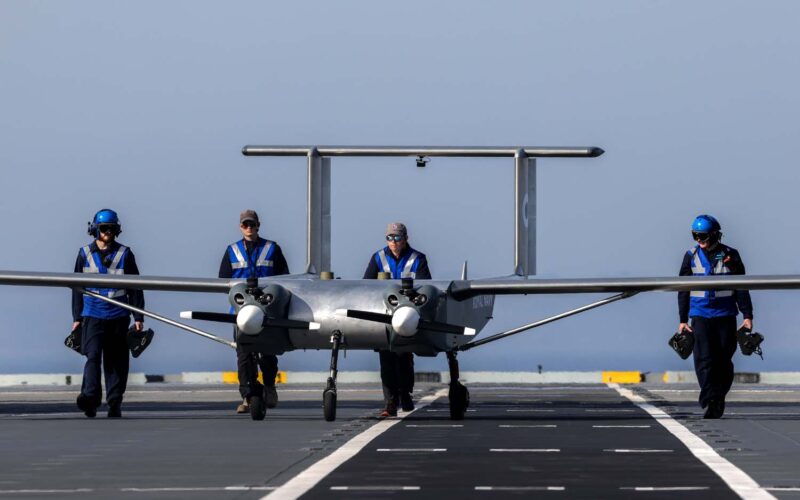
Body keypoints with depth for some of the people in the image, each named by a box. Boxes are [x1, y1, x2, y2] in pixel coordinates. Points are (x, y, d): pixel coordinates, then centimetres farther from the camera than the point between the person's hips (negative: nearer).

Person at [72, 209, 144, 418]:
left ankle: (114, 403, 8)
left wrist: (138, 317, 3)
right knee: (93, 356, -15)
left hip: (118, 316, 0)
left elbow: (135, 288, 8)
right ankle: (91, 397, -25)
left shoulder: (124, 254, 6)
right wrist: (77, 318, 11)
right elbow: (77, 288, 14)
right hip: (92, 315, 0)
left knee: (116, 361, 3)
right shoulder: (85, 254, 9)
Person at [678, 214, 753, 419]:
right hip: (700, 315, 0)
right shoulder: (691, 256, 6)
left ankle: (719, 398, 18)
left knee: (724, 360, 2)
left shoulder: (730, 256, 2)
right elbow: (683, 290, 11)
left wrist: (747, 315, 1)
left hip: (725, 315, 0)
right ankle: (711, 402, -15)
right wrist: (683, 319, 9)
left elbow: (741, 287, 6)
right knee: (704, 360, -11)